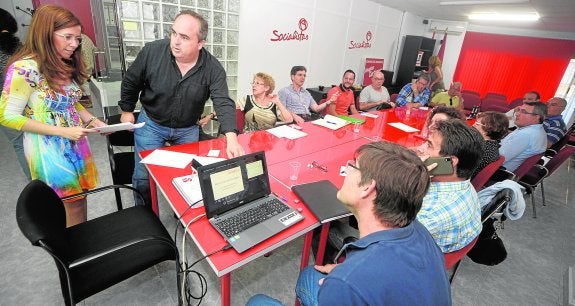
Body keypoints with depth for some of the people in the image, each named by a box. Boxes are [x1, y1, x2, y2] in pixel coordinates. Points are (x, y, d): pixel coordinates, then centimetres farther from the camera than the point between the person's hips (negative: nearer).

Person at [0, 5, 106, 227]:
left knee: (80, 199, 17)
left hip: (76, 144, 7)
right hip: (49, 149, -7)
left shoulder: (65, 65, 6)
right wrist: (63, 131, -22)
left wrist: (92, 121, -3)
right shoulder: (24, 69, -17)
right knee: (71, 209, 5)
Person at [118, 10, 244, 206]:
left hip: (188, 129, 1)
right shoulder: (152, 51, -19)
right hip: (151, 123, 0)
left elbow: (224, 103, -27)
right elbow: (130, 82, -2)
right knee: (143, 176, 4)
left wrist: (231, 138, -42)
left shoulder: (213, 68, -20)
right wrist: (127, 111, 7)